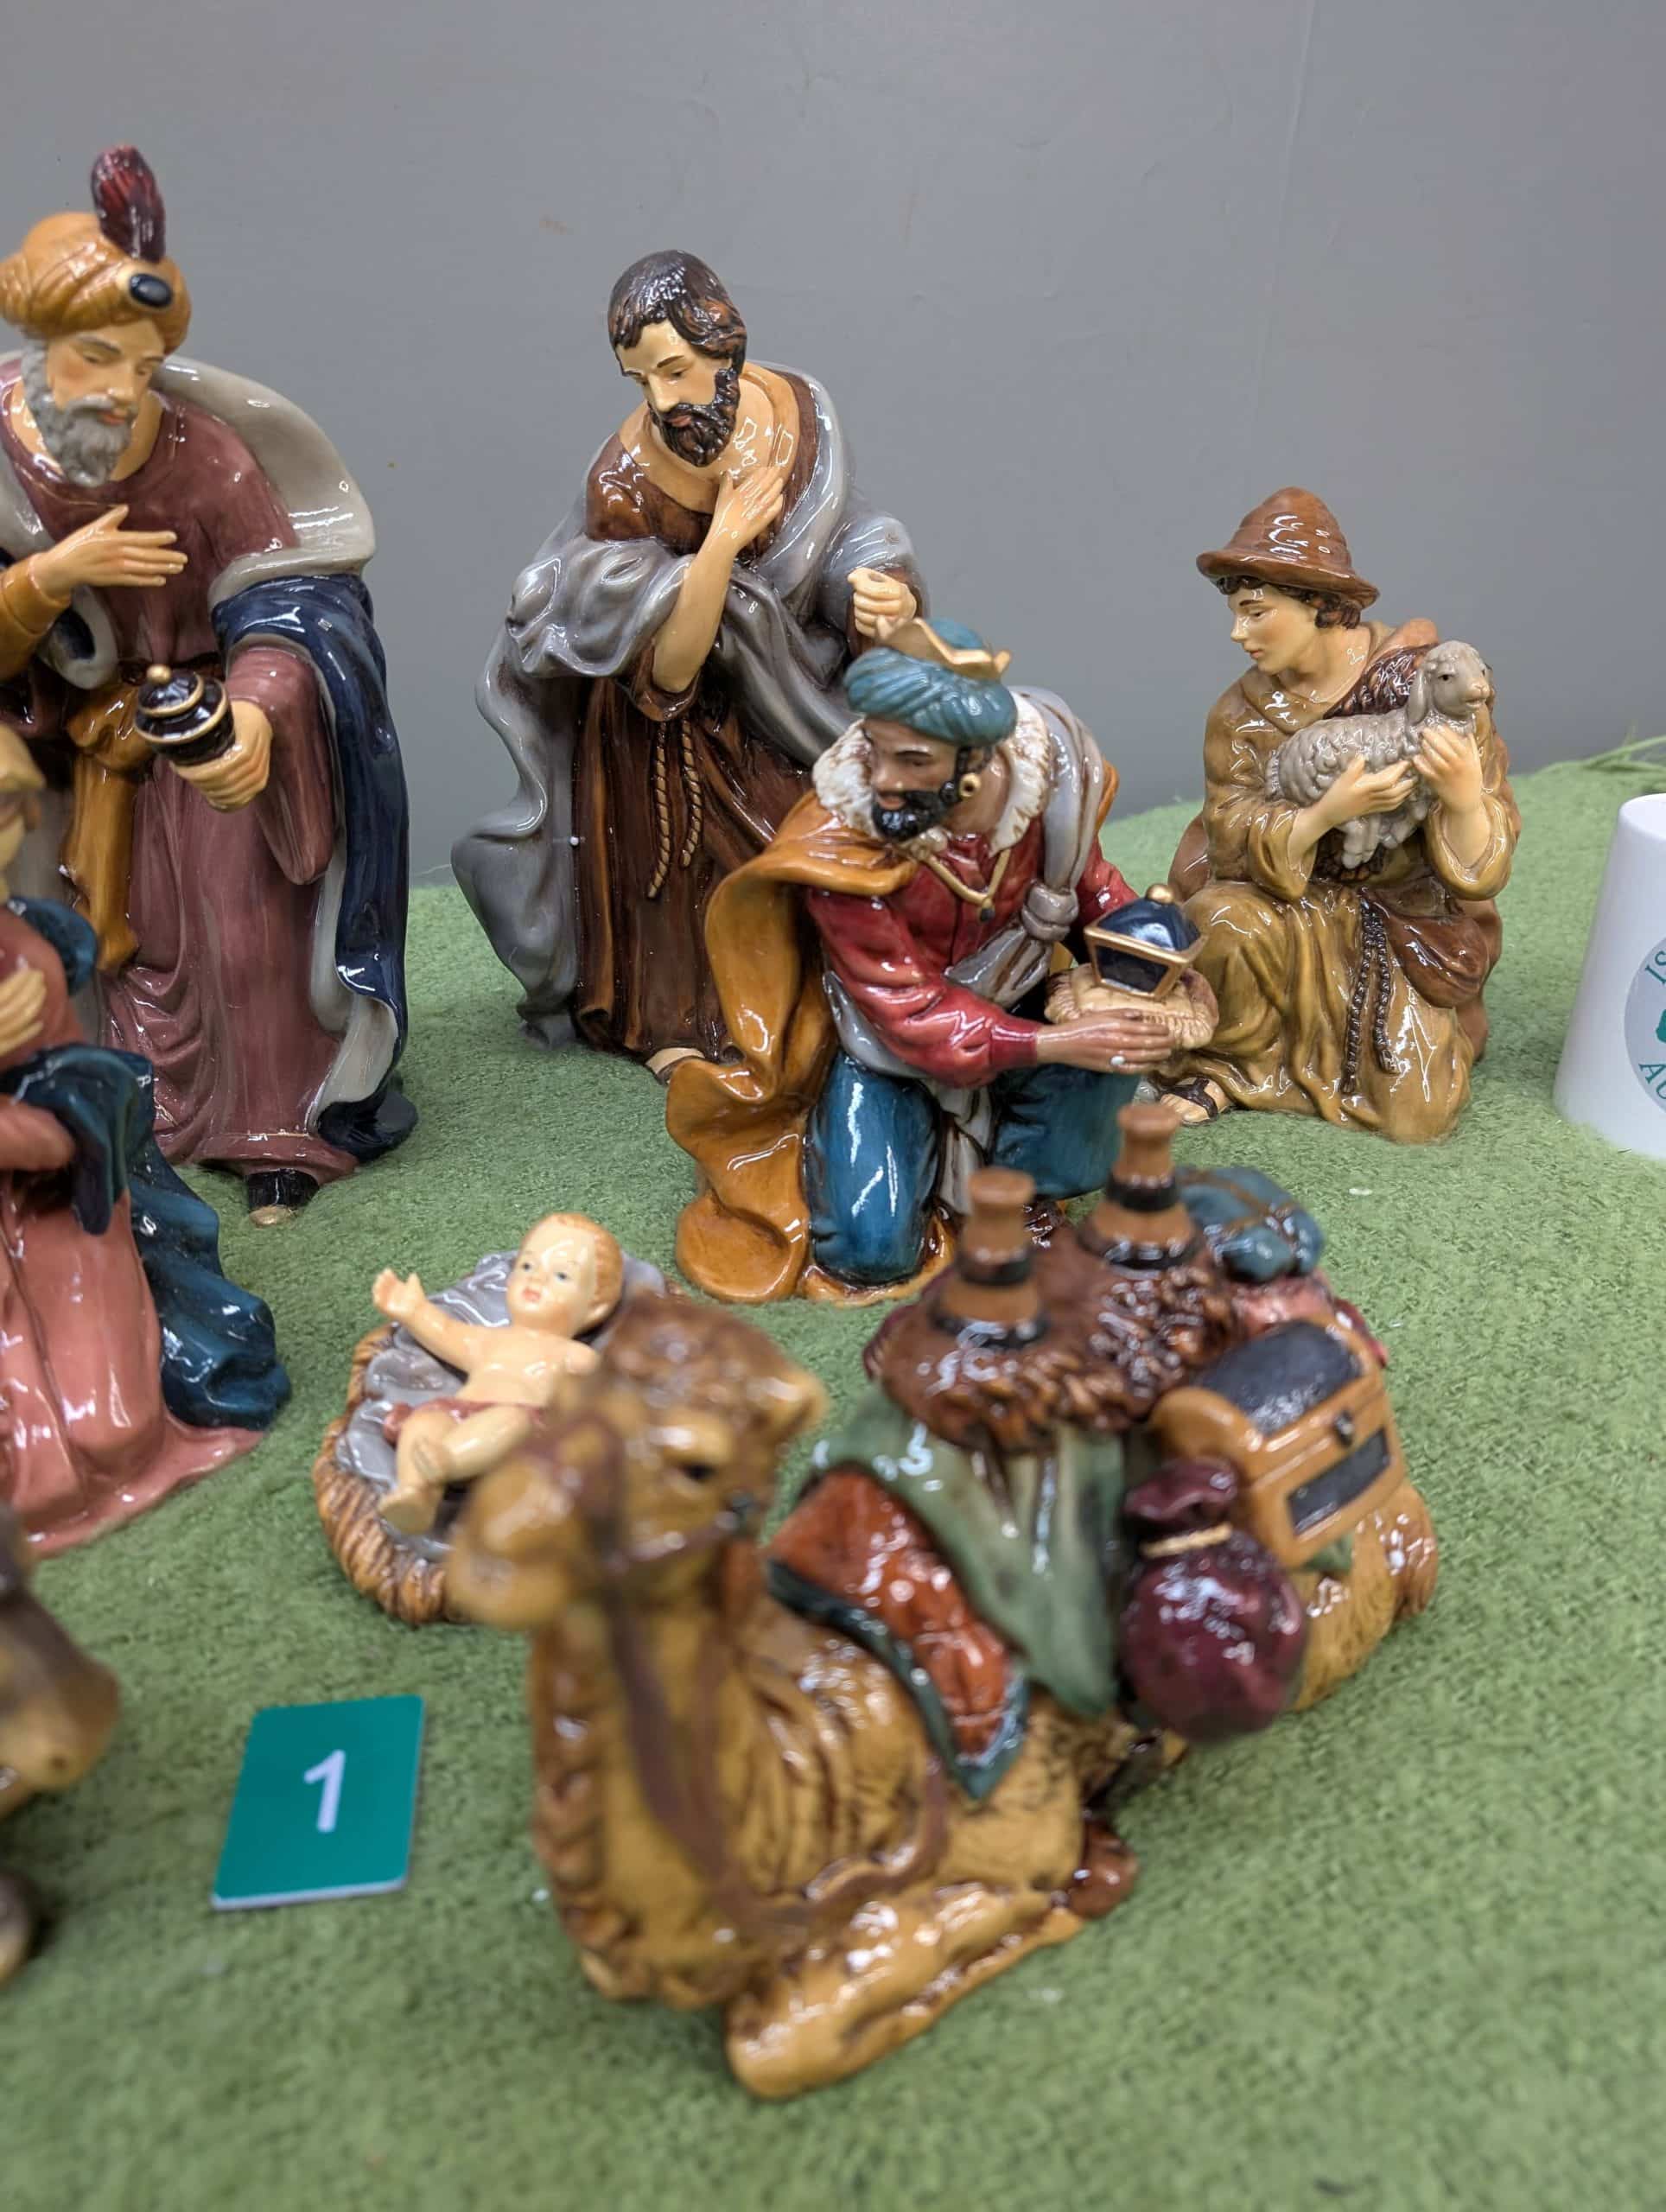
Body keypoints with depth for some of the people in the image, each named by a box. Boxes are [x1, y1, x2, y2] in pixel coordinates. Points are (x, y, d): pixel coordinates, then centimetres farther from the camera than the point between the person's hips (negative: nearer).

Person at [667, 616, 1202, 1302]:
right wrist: (1053, 1045, -35)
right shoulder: (838, 843, -30)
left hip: (1015, 1001, 3)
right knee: (872, 1250, -16)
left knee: (1121, 1015, -27)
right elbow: (908, 1013, -25)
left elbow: (1087, 882, 0)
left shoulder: (1048, 764, -21)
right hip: (886, 1039, -3)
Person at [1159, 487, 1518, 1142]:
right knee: (1222, 920, -32)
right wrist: (1328, 812, -36)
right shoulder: (1245, 712, -7)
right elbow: (1232, 840, -18)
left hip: (1413, 921, -1)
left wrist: (1465, 798, -40)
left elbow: (1477, 866, -16)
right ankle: (1223, 1067, -4)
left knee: (1415, 1117, -13)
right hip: (1302, 910, 1)